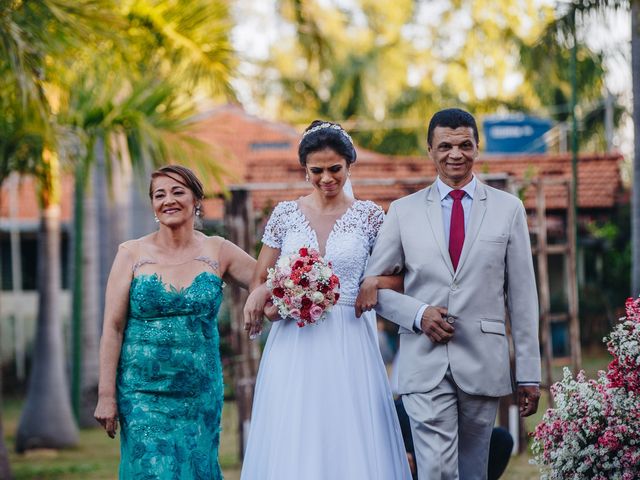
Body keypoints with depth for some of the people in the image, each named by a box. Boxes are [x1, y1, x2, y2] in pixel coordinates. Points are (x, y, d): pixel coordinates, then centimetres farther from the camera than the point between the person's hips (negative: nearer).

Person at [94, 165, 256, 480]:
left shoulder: (217, 252, 3)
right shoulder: (133, 254, -1)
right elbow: (113, 327, -2)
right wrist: (106, 395, -8)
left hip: (200, 393, 2)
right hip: (144, 392, -2)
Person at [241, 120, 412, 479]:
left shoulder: (369, 215, 4)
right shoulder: (285, 214, 7)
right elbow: (260, 282, 11)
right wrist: (264, 300, -10)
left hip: (349, 345, -1)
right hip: (293, 346, 1)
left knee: (351, 444, -4)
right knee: (291, 446, -1)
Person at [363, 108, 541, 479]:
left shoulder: (508, 209, 7)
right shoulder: (404, 211, 8)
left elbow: (522, 295, 6)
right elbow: (374, 285, 9)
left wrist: (529, 373, 3)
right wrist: (417, 314, -9)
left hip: (484, 364, 1)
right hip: (425, 362, -1)